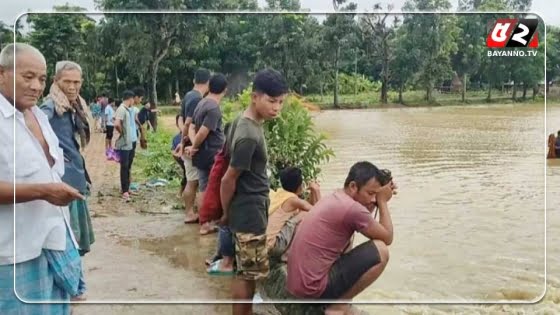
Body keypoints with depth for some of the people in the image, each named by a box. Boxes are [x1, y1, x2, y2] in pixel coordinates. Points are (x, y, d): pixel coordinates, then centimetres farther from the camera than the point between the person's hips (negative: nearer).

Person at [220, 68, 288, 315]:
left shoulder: (251, 123, 5)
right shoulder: (249, 136, -25)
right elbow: (228, 180, -19)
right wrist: (226, 214, -5)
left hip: (254, 210, 9)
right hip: (249, 213, -9)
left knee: (250, 271, 19)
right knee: (249, 272, 3)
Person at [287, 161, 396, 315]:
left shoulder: (333, 198, 10)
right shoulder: (351, 208, -18)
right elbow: (387, 238, -5)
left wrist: (378, 201, 13)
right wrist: (383, 202, 4)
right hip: (312, 286, -9)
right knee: (381, 251, -7)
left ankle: (337, 298, 18)